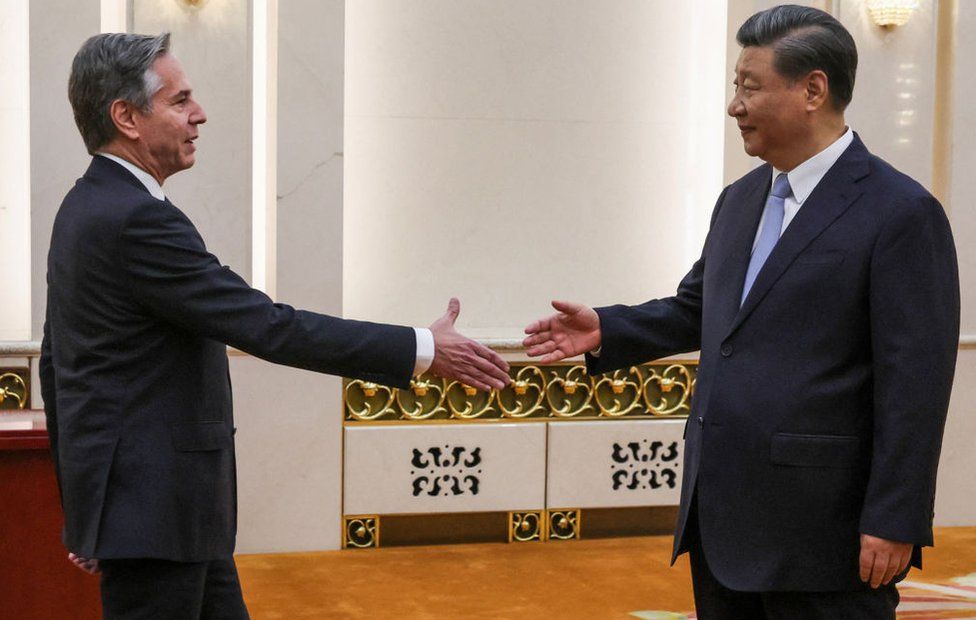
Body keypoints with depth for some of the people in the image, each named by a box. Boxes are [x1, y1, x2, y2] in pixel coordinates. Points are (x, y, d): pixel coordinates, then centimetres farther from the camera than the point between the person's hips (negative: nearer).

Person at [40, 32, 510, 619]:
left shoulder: (87, 209, 11)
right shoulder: (138, 220, -21)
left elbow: (57, 361, 17)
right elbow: (268, 327, -24)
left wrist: (84, 501, 24)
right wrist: (422, 350, -20)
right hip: (155, 511, -10)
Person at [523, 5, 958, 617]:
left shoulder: (900, 213, -12)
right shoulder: (740, 200, 13)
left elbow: (915, 382, -15)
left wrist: (893, 522, -18)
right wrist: (605, 331, 9)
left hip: (820, 531, -8)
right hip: (721, 521, 8)